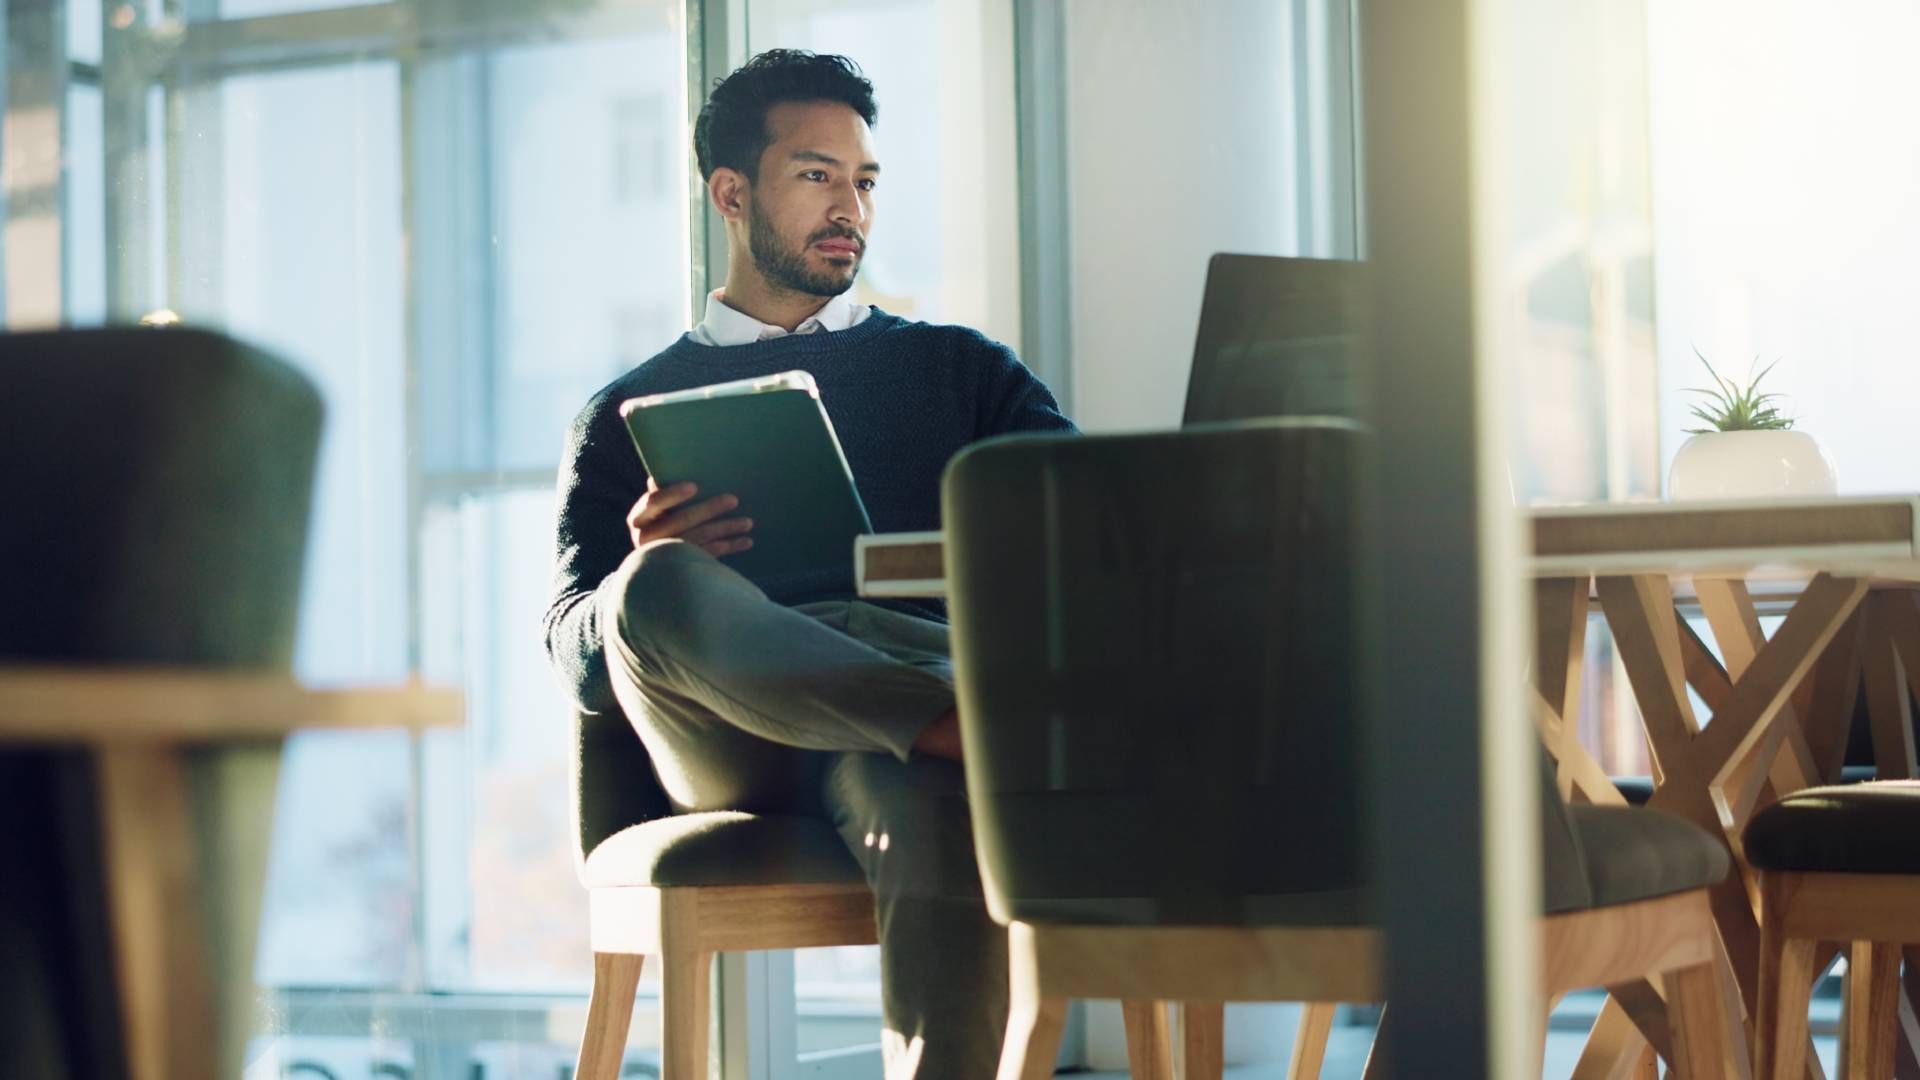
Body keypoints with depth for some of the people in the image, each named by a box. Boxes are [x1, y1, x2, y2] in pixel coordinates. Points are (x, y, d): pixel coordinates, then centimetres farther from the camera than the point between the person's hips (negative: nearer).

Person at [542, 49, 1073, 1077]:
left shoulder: (957, 366, 29)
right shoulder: (629, 414, 26)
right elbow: (575, 653, 14)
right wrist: (652, 575, -10)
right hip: (736, 751, 0)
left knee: (938, 798, -39)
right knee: (659, 590, -35)